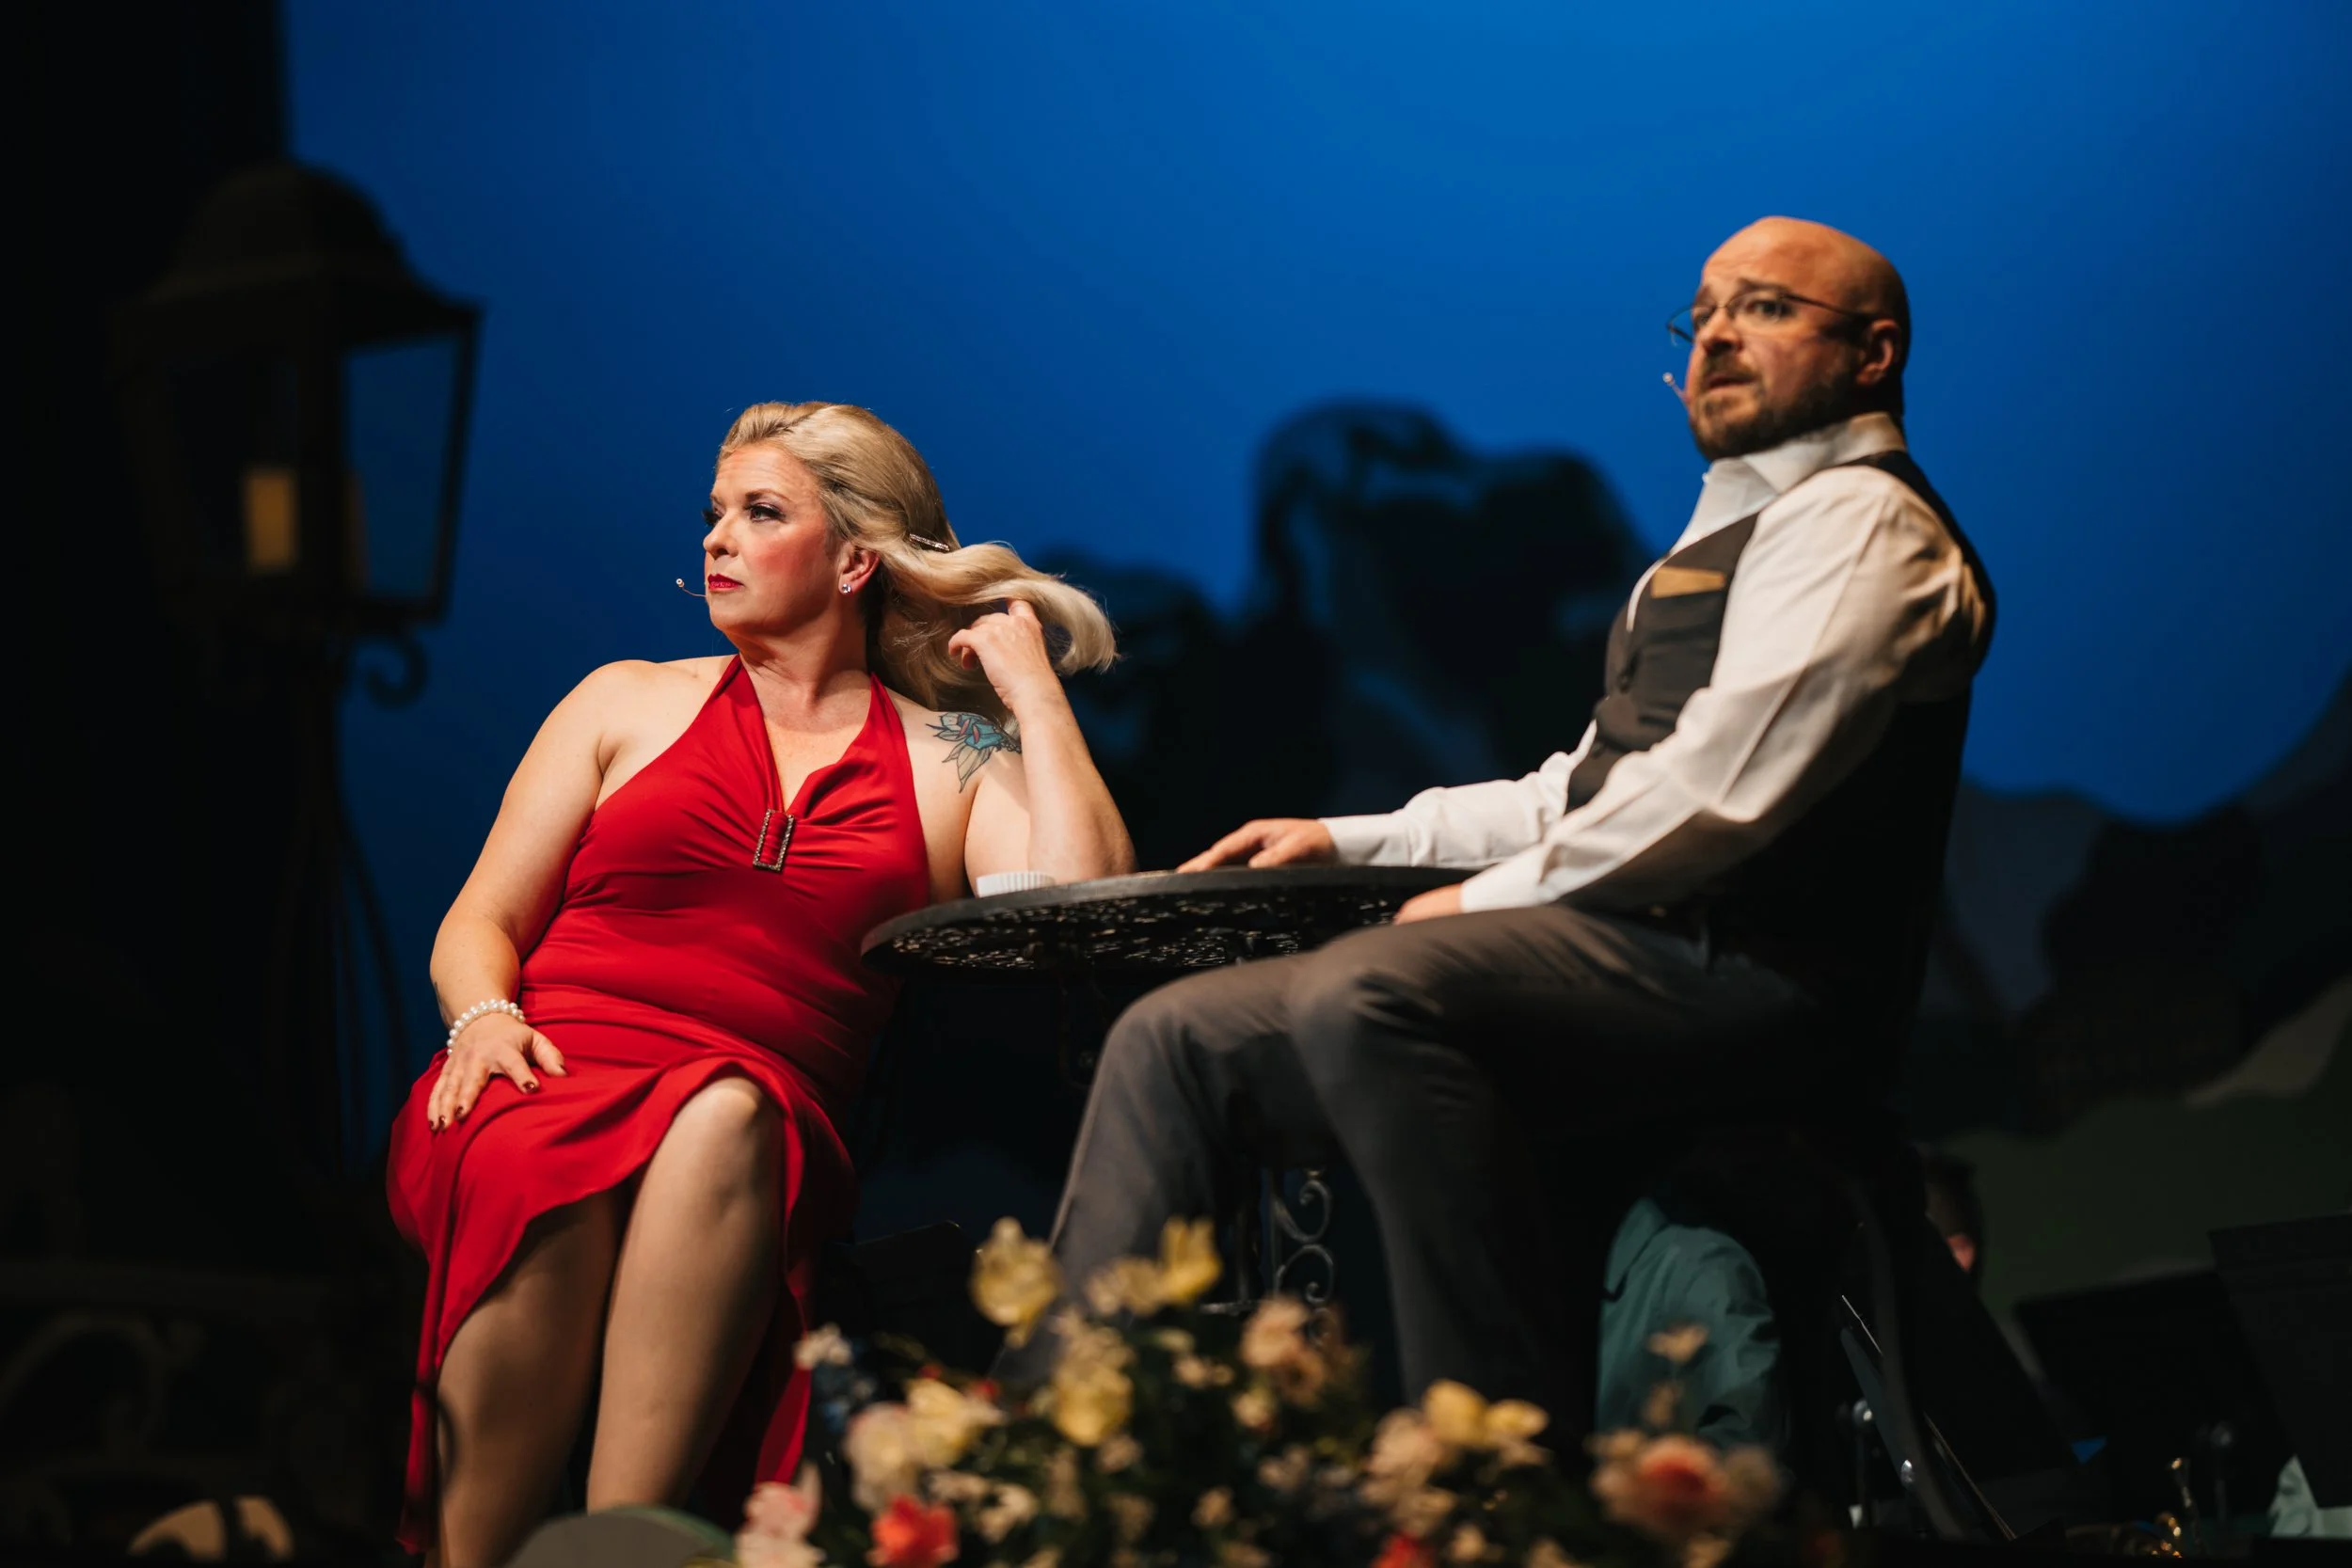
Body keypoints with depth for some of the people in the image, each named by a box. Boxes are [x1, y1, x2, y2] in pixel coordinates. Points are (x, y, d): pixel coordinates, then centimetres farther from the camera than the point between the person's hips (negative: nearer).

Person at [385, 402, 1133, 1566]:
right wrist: (486, 1016, -5)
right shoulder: (629, 703, 22)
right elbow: (478, 925, 18)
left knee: (722, 1120, -37)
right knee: (539, 1175, -36)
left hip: (755, 1131, 0)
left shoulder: (955, 762, 18)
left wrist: (1032, 687, 6)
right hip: (548, 1089, 1)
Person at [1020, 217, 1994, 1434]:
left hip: (1742, 973, -10)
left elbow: (1724, 786, -17)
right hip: (1640, 955, 10)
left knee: (1368, 995, -36)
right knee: (1174, 1041, -1)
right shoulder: (1730, 534, 30)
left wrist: (1493, 897, -9)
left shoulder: (1857, 523, -4)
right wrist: (1354, 837, 24)